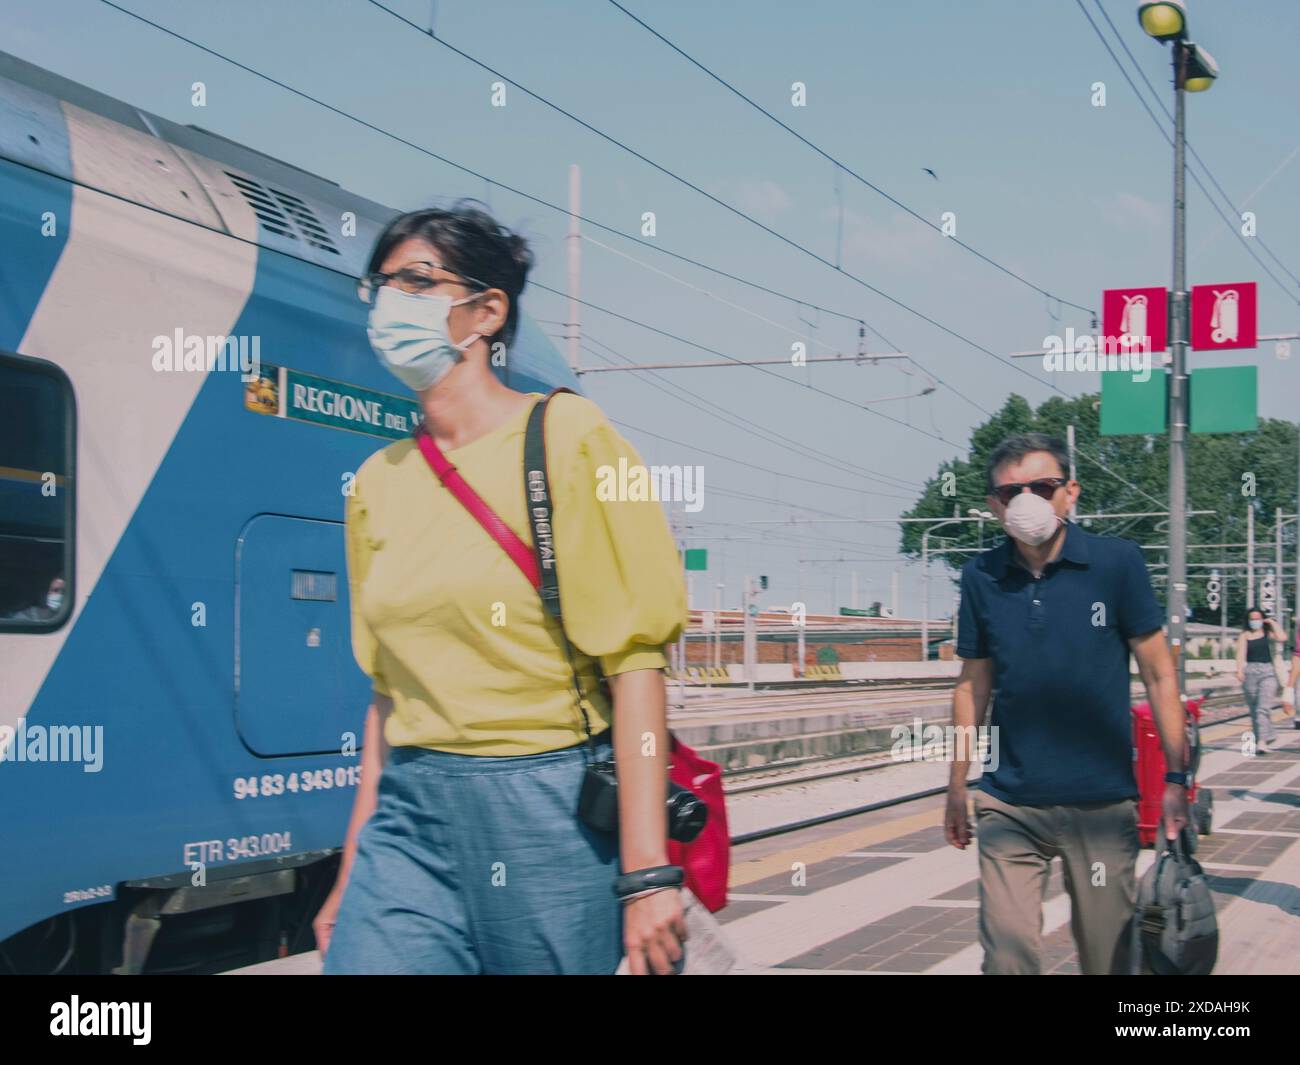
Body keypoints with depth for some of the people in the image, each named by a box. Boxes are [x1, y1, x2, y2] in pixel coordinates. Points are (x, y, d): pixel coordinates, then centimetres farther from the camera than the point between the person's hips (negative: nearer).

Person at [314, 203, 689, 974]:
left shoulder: (565, 440, -5)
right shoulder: (379, 481, 11)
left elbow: (633, 659, -12)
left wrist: (647, 874, -18)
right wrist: (355, 872, 14)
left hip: (548, 809, -4)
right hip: (411, 819, 5)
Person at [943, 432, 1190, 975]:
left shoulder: (1116, 561, -4)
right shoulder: (981, 577, 2)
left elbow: (1159, 674, -1)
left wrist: (1175, 778, -5)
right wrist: (957, 784, 12)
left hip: (1101, 804, -1)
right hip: (1009, 804, 1)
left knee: (1107, 955, 9)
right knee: (1007, 953, -7)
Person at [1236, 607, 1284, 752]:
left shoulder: (1268, 633, 9)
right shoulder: (1245, 635, 8)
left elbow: (1282, 638, -10)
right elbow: (1241, 653, -4)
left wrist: (1273, 623, 1)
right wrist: (1240, 671, -17)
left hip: (1267, 671, -2)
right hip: (1250, 672, 2)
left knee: (1263, 708, -14)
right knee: (1254, 710, 7)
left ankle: (1262, 741, -22)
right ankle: (1269, 736, 23)